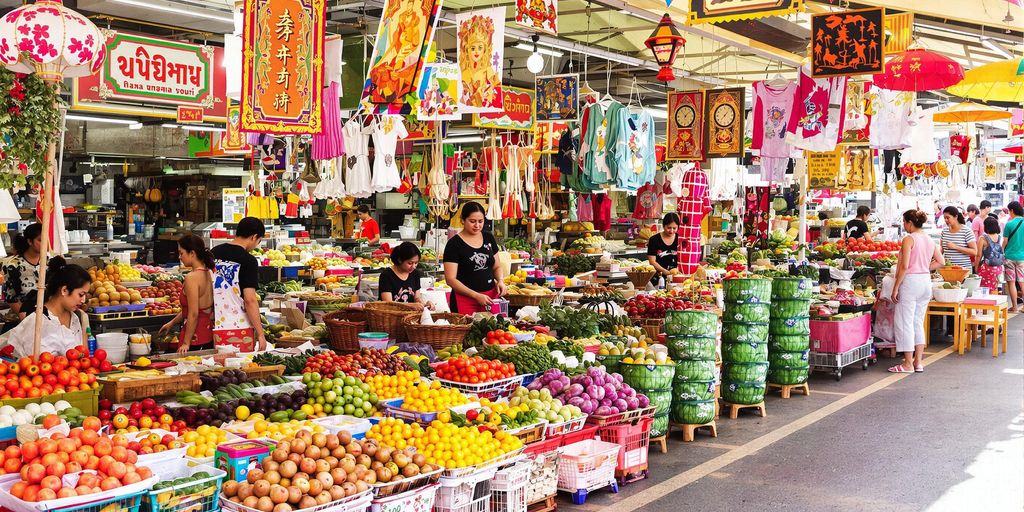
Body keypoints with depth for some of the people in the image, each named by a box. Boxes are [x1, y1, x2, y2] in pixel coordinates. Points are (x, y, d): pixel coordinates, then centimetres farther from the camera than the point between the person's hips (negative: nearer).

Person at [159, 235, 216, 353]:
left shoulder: (192, 278, -17)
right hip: (208, 336, 8)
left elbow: (193, 314, -19)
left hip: (195, 339, -8)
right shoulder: (208, 274, 8)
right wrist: (172, 323, 29)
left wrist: (186, 343, -14)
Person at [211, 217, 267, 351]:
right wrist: (261, 334, -13)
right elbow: (250, 300, -17)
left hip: (216, 327, 6)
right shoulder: (248, 261, -12)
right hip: (240, 328, -6)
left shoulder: (213, 253, 7)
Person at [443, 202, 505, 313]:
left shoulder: (489, 238, 8)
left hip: (490, 296, 4)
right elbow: (450, 279, -11)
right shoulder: (454, 244, -7)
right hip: (465, 299, -4)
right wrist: (476, 296, -18)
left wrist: (500, 280, -3)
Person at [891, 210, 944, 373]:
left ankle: (908, 364, 0)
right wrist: (925, 268, 14)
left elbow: (904, 266, -17)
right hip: (926, 280, 8)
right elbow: (941, 261, 14)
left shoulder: (909, 239, -12)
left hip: (911, 280, -8)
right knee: (918, 323, 15)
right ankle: (918, 362, 16)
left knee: (905, 323, -1)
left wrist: (895, 287, -13)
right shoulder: (929, 240, 10)